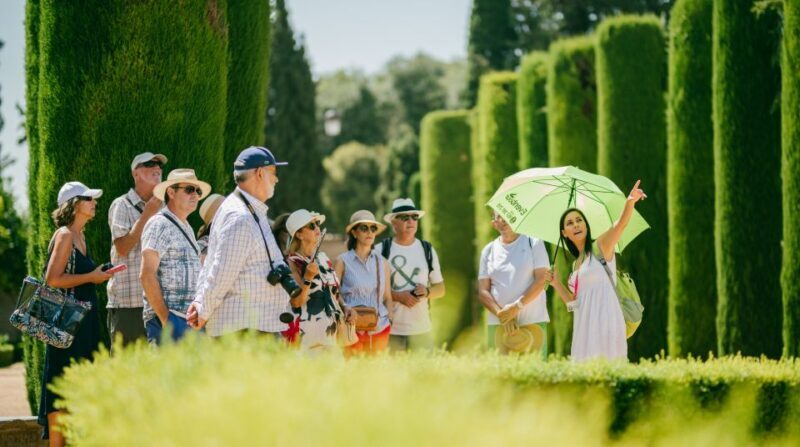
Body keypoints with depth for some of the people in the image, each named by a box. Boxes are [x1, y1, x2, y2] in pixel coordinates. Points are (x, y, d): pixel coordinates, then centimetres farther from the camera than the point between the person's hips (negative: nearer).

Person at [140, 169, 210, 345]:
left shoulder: (186, 228, 22)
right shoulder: (160, 225, -6)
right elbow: (147, 275, -14)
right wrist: (164, 319, -18)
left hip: (190, 318, 9)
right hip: (169, 318, -9)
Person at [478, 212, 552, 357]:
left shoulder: (533, 243, 5)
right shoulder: (488, 251, 12)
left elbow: (541, 280, -3)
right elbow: (483, 292, 7)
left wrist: (516, 306, -12)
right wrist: (502, 316, -9)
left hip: (533, 322, -2)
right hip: (498, 324, 2)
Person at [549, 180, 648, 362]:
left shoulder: (599, 248, 1)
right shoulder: (576, 264, 20)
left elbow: (620, 224, -18)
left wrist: (630, 202, -35)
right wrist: (556, 284, 10)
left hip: (606, 322, -7)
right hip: (584, 329, 7)